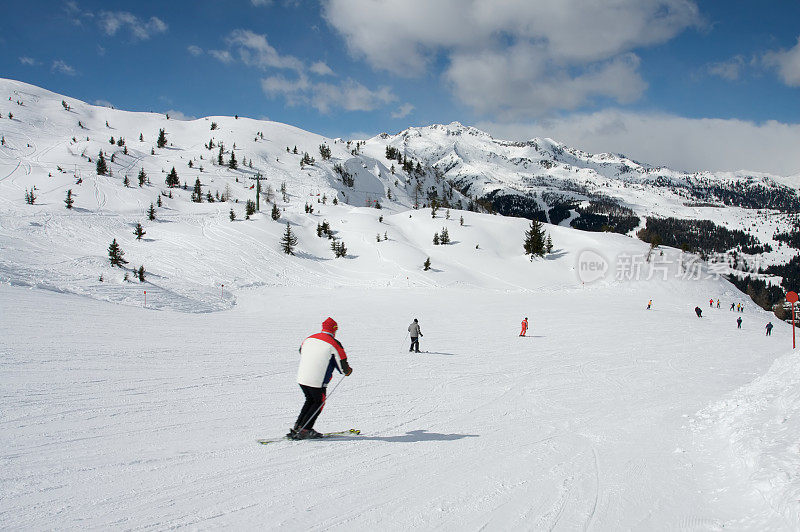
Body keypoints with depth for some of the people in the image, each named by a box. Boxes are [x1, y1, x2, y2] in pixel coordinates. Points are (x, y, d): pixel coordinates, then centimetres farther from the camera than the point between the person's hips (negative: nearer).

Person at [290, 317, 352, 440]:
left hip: (301, 378, 6)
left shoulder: (309, 339, 9)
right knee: (318, 403, 13)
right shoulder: (334, 344, -8)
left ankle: (297, 426, 21)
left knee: (309, 400, 25)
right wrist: (348, 371, 18)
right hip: (318, 382, -6)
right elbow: (343, 366, -5)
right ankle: (304, 430, 6)